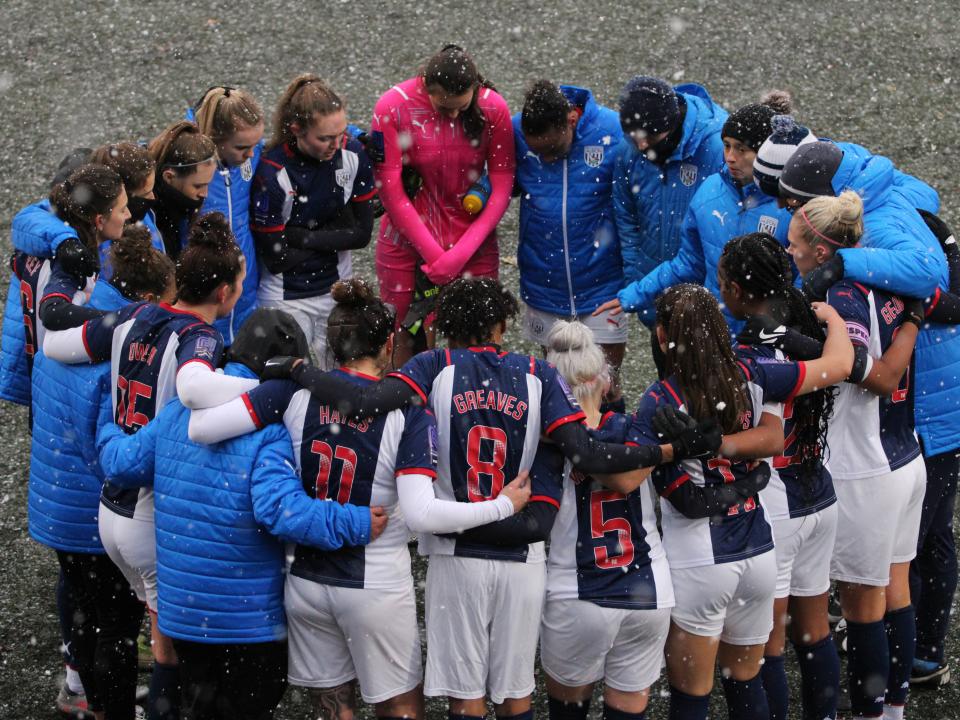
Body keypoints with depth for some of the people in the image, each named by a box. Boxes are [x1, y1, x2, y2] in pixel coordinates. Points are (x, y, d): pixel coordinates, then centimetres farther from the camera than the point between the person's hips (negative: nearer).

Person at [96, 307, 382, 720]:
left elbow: (123, 463, 9)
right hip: (249, 617, -6)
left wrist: (107, 431, 31)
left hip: (180, 606, 6)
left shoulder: (178, 411, -1)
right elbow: (281, 507, -34)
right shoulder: (269, 433, -21)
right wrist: (357, 526, -31)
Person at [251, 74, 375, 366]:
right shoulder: (271, 174, -23)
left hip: (337, 287, 4)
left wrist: (302, 236, -14)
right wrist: (334, 233, -11)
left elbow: (362, 232, -5)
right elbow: (277, 259, -17)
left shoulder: (353, 154, -11)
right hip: (285, 297, -4)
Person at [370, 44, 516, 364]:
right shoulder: (392, 108, -15)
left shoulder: (493, 108, -10)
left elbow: (501, 188, -7)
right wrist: (433, 252, -12)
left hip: (473, 244, 1)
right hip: (407, 242, -1)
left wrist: (461, 253, -13)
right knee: (403, 343, 5)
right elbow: (390, 191, -12)